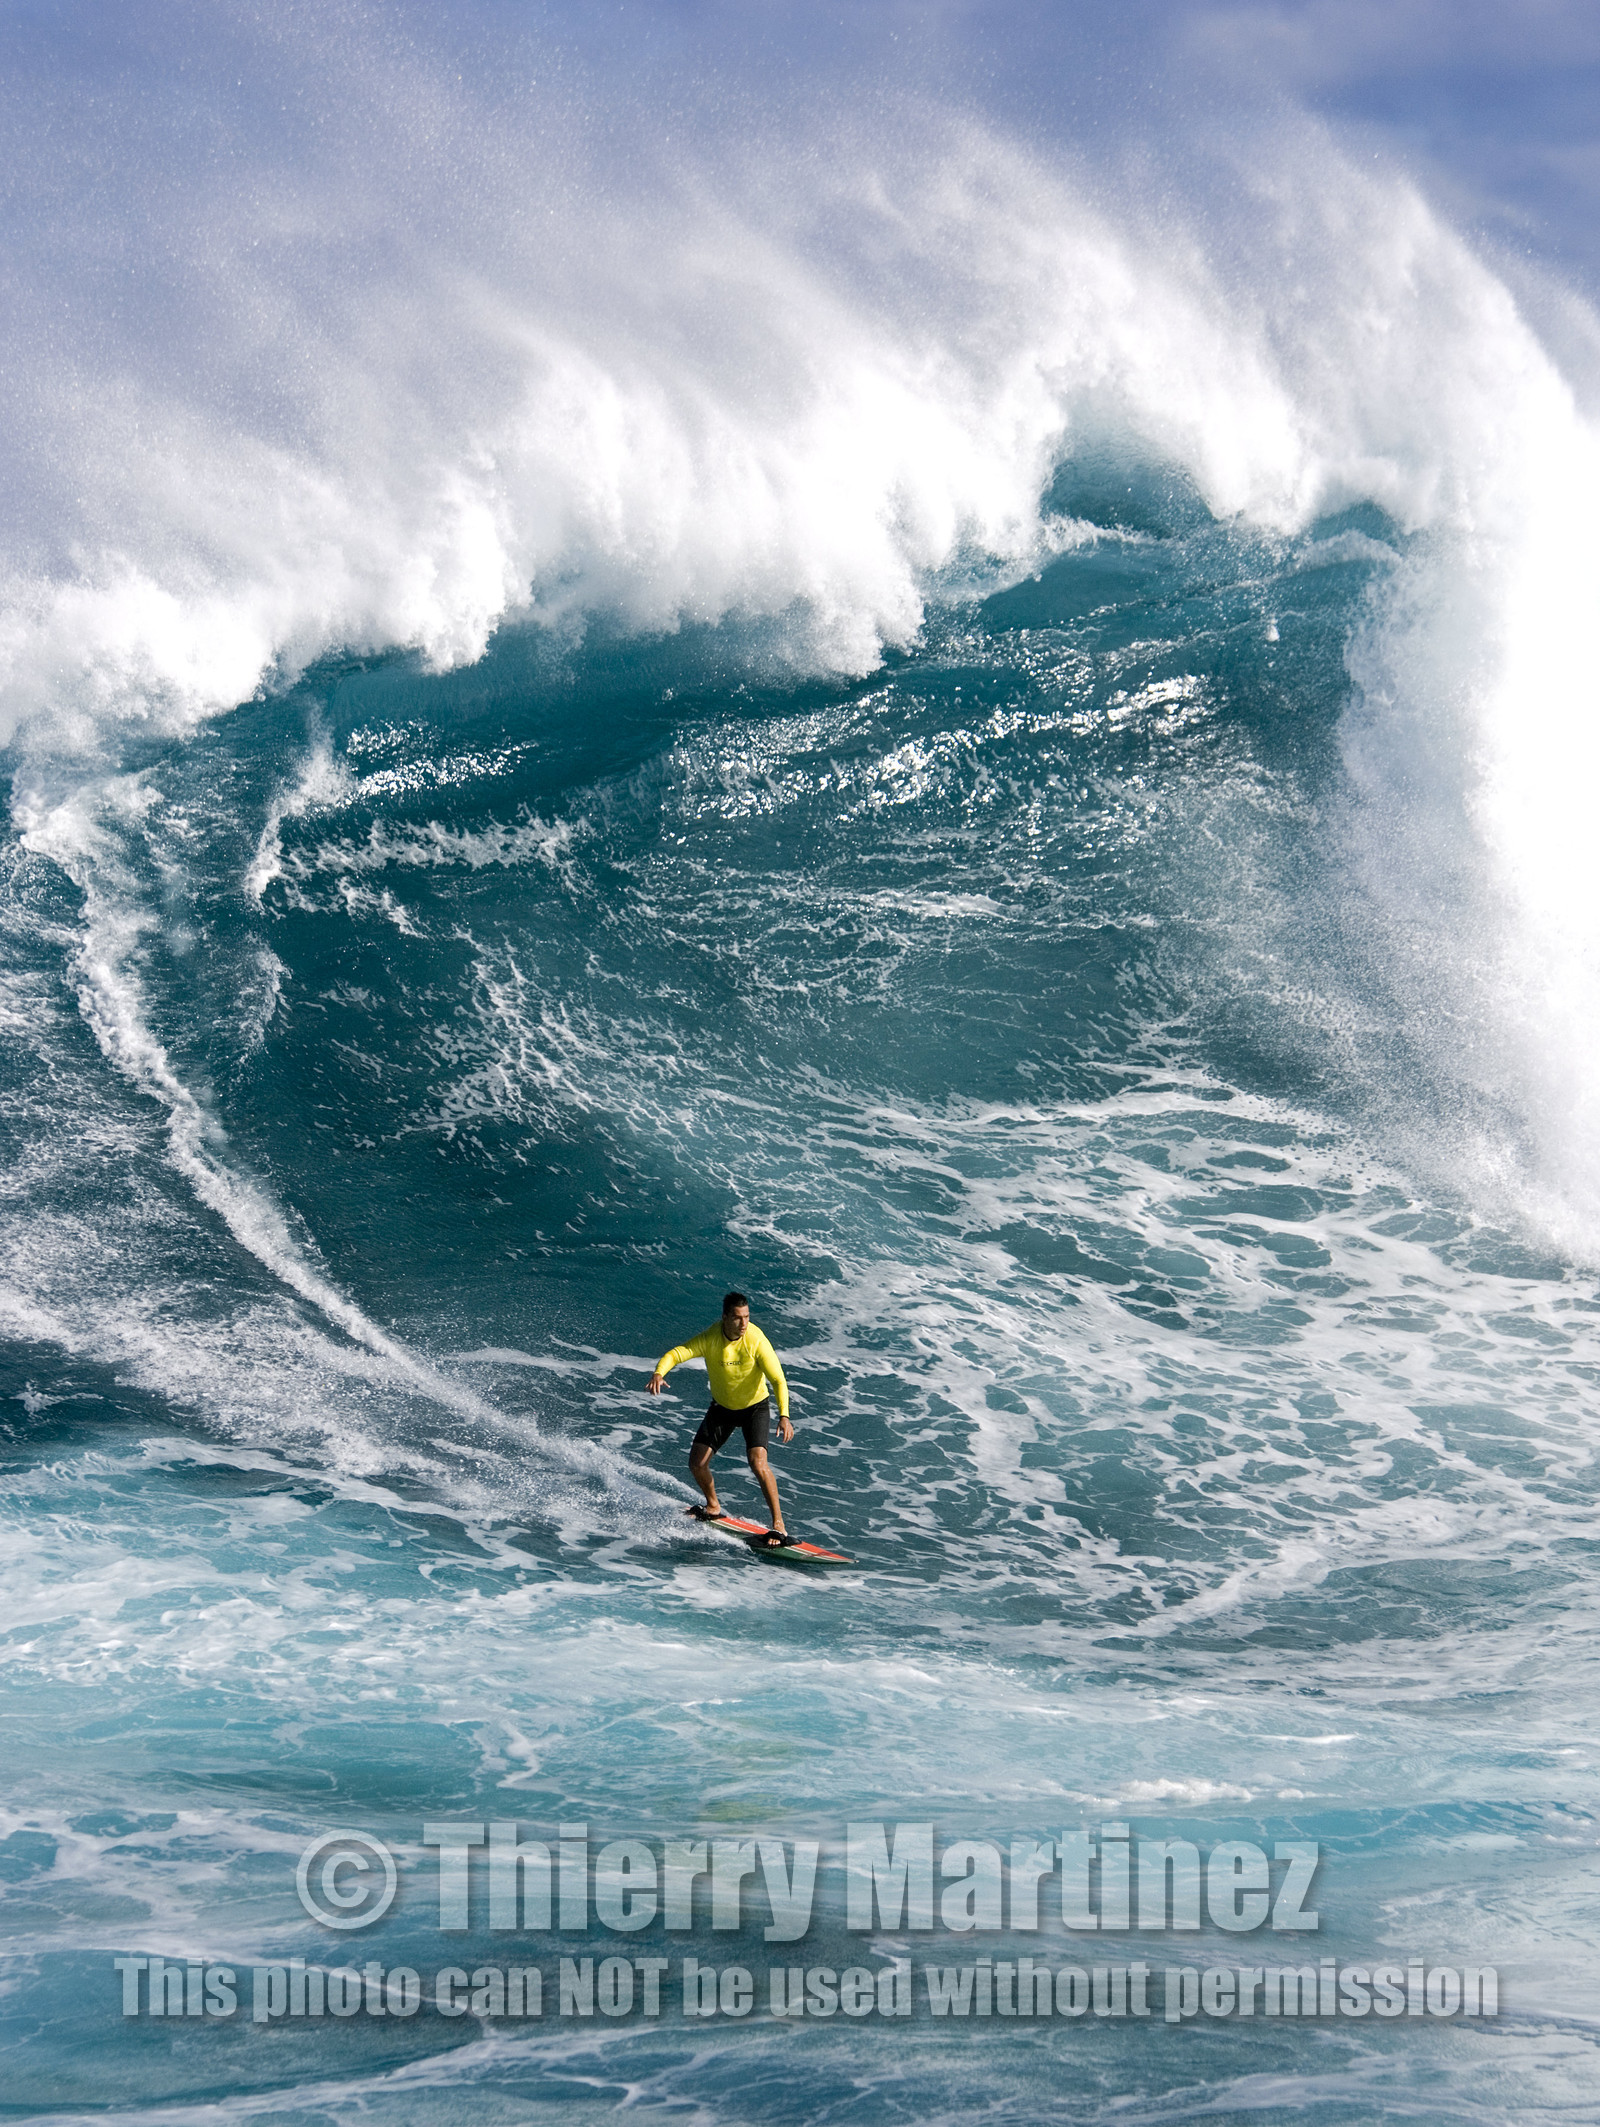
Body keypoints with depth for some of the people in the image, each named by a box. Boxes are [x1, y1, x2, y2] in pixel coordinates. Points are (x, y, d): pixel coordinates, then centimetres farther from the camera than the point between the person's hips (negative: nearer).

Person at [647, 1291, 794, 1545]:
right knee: (697, 1463, -1)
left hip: (755, 1407, -3)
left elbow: (778, 1379, -28)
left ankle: (779, 1524, -14)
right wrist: (659, 1373, -51)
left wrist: (784, 1416, -42)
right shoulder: (710, 1339, -23)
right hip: (721, 1407, 3)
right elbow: (675, 1354, -28)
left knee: (757, 1461, -23)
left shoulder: (756, 1340, -28)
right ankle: (713, 1508, 29)